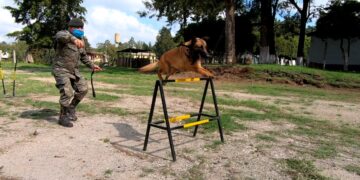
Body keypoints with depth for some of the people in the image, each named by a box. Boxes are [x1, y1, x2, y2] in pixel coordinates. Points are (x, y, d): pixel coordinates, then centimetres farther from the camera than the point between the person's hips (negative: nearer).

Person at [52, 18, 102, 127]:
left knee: (83, 88, 5)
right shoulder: (64, 34, -15)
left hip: (74, 70, 8)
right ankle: (63, 117, 2)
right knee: (67, 93, -15)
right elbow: (61, 36, -44)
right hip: (61, 70, -7)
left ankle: (71, 107, 26)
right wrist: (74, 39, -63)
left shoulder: (81, 40, 8)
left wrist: (91, 65, 17)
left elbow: (83, 56, 22)